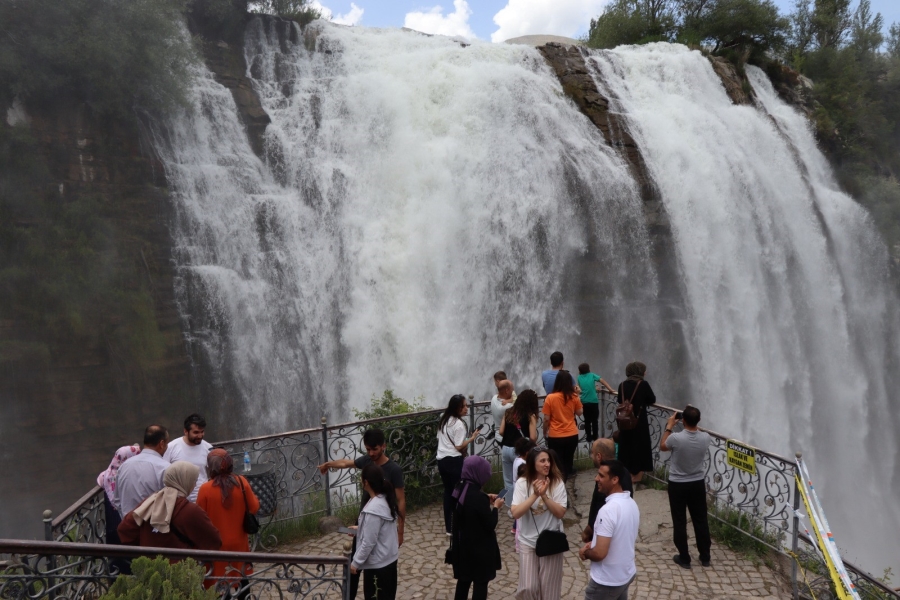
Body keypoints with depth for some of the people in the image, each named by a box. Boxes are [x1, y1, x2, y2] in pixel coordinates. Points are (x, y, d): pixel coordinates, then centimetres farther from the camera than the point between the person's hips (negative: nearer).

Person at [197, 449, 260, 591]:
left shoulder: (205, 489, -16)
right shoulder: (242, 483, -10)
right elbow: (254, 508, -1)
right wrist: (254, 498, 18)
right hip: (238, 542, 2)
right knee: (242, 578, 19)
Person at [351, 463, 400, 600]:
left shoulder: (373, 509, -28)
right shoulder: (386, 500, -1)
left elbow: (368, 542, -23)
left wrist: (356, 562, -12)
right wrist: (360, 528, 21)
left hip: (377, 563, -8)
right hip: (389, 558, 8)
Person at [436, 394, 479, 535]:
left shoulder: (444, 420, 9)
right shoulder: (459, 424, -16)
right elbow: (459, 447, -17)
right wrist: (472, 438, -8)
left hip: (441, 460, 8)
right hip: (454, 461, -8)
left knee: (448, 491, 16)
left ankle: (448, 526, 23)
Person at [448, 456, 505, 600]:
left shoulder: (459, 490, -3)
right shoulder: (478, 497, -27)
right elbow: (490, 525, -19)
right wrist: (495, 507, -5)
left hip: (463, 545, 8)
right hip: (480, 548, -7)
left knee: (464, 579, 21)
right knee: (480, 582, 9)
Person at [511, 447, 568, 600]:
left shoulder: (557, 483, -11)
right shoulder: (522, 483, -11)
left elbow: (560, 513, -15)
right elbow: (515, 513, -19)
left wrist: (544, 496, -27)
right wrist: (535, 495, -27)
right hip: (528, 541, 0)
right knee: (529, 588, 0)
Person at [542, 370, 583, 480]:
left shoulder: (550, 398, -13)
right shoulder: (574, 397, -6)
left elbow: (546, 419, -9)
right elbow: (579, 412, 10)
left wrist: (545, 432, 7)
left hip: (555, 437, -3)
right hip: (572, 435, 3)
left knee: (558, 464, 7)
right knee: (568, 461, 21)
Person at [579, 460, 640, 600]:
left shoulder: (608, 510, -28)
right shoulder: (632, 504, 0)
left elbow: (599, 554, -28)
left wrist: (585, 552, -7)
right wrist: (593, 543, 8)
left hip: (606, 581, -8)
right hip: (627, 574, 8)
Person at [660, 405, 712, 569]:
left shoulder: (676, 438, -25)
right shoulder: (706, 438, -16)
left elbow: (662, 446, -2)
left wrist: (669, 426, 3)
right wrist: (693, 419, 8)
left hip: (677, 485, -3)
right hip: (698, 484, 3)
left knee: (679, 522, 10)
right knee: (701, 521, 17)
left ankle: (684, 558, 19)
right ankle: (705, 557, 29)